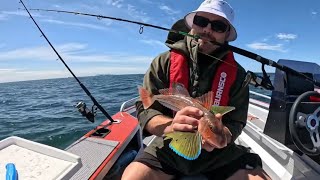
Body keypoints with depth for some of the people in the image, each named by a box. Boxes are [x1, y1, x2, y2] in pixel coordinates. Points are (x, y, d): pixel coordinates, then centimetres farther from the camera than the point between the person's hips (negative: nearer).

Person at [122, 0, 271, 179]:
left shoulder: (237, 74, -3)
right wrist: (171, 126, -31)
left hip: (218, 151, 2)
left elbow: (236, 123, -3)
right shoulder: (164, 62, -7)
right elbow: (145, 110, -9)